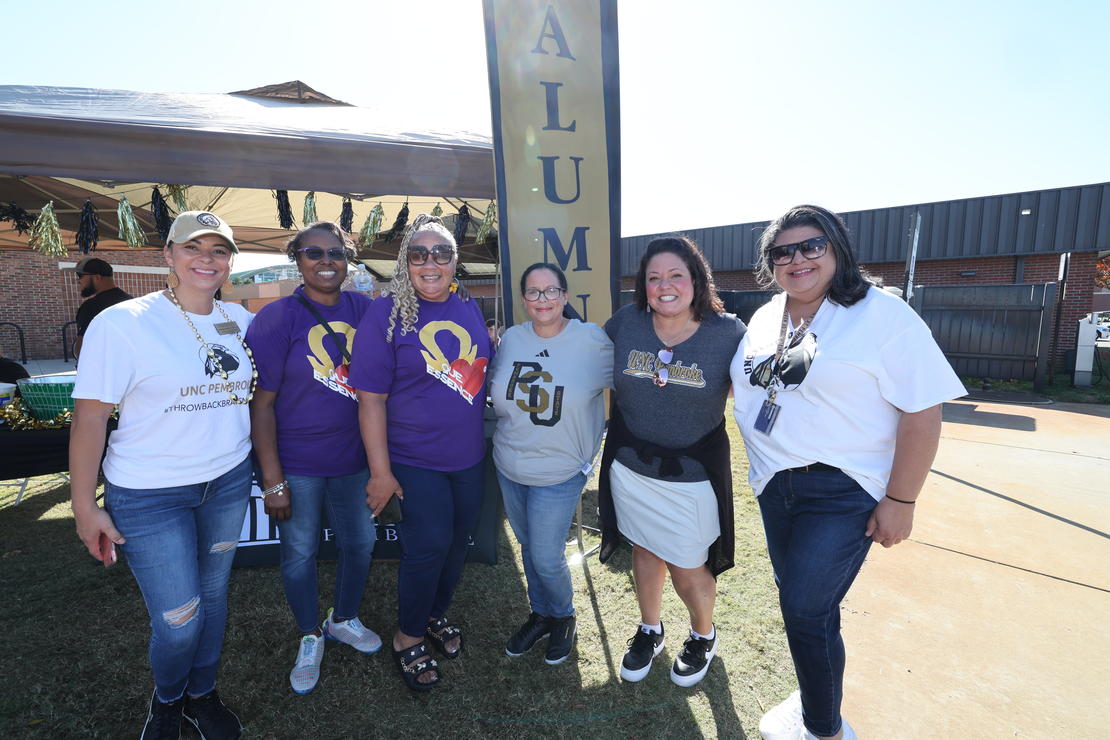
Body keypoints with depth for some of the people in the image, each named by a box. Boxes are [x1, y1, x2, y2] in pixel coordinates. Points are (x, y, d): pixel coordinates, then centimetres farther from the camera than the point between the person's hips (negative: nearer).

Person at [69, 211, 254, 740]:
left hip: (229, 481, 5)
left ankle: (202, 695, 44)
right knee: (179, 619, 3)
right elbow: (89, 415, -12)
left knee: (213, 594, 19)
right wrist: (84, 505, -10)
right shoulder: (122, 322, -14)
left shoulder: (239, 320, 1)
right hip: (149, 495, -4)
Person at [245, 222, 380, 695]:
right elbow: (261, 402, -12)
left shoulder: (363, 309, -2)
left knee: (360, 543, 17)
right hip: (297, 465, -3)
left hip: (352, 459, 4)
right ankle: (310, 638, 39)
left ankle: (344, 620, 44)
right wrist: (272, 480, -14)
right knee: (299, 553, 13)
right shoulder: (277, 318, -12)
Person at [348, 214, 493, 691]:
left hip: (468, 457, 6)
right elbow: (371, 398, -13)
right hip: (416, 460, -5)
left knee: (457, 540, 16)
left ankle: (436, 614, 43)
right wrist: (381, 471, -15)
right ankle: (408, 637, 26)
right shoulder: (385, 314, -12)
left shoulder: (469, 310, 4)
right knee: (429, 544, -2)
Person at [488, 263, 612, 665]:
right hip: (509, 466, 5)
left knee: (546, 558, 3)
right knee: (528, 547, 20)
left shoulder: (592, 340, -14)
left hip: (560, 472, -4)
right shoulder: (511, 339, -1)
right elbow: (497, 392, 14)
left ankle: (563, 617, 36)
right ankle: (540, 614, 45)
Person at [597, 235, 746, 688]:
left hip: (693, 473, -2)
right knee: (644, 551, 21)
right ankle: (649, 631, 49)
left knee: (687, 569, 11)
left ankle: (703, 636, 45)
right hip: (631, 464, 3)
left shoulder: (728, 332, -12)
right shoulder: (626, 323, -8)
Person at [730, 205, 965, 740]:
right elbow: (746, 386, 19)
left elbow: (922, 412, -15)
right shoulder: (764, 320, 7)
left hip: (843, 491, -6)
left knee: (805, 610, -3)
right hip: (774, 485, 6)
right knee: (797, 600, 17)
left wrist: (900, 501, -15)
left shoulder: (882, 315, -13)